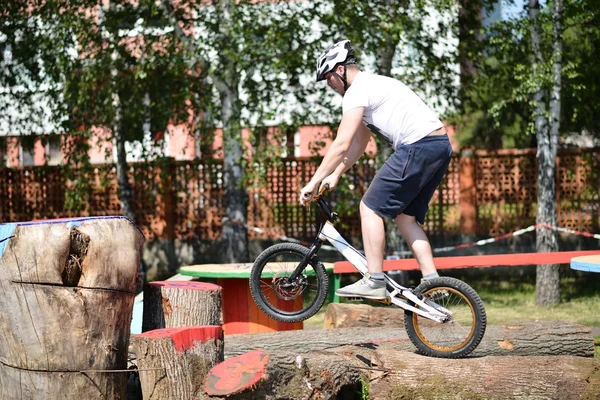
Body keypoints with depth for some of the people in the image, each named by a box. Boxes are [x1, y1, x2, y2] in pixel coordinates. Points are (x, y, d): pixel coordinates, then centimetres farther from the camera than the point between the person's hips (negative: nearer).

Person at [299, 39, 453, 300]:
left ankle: (374, 282, -6)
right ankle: (432, 282, 9)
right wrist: (335, 175, 25)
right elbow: (358, 143, 31)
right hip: (441, 145, 10)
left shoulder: (357, 91, -5)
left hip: (418, 147, -10)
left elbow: (341, 144, -12)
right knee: (404, 216, 15)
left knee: (370, 207, -4)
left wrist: (314, 182, -7)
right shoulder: (373, 85, 27)